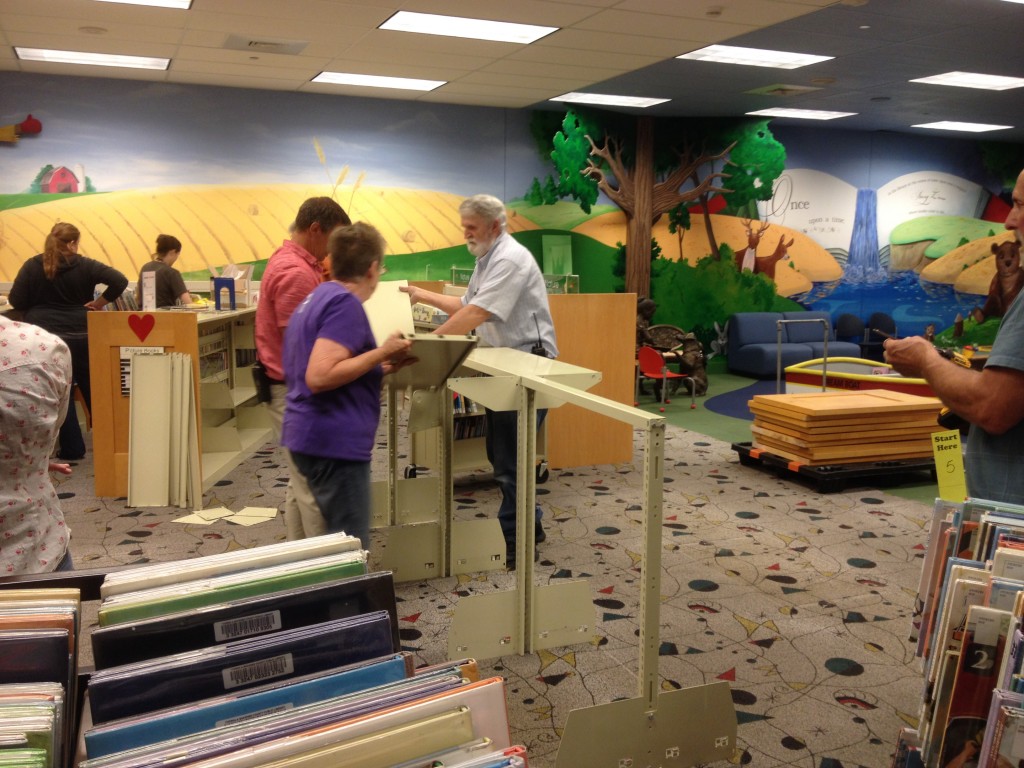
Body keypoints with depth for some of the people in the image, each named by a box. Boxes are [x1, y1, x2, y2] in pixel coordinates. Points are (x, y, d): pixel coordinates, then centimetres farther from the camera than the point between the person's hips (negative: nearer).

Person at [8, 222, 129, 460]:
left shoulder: (32, 266, -2)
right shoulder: (85, 266, -3)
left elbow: (15, 301, -2)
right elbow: (120, 281, -11)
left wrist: (38, 310, 16)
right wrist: (99, 303, -2)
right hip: (81, 336, 1)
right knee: (93, 390, 14)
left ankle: (72, 448, 10)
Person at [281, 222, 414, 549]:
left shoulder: (317, 298, 15)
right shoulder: (345, 303, -15)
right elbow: (319, 377, -24)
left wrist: (383, 367, 13)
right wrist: (382, 352, -18)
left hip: (318, 437, 10)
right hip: (335, 442, -10)